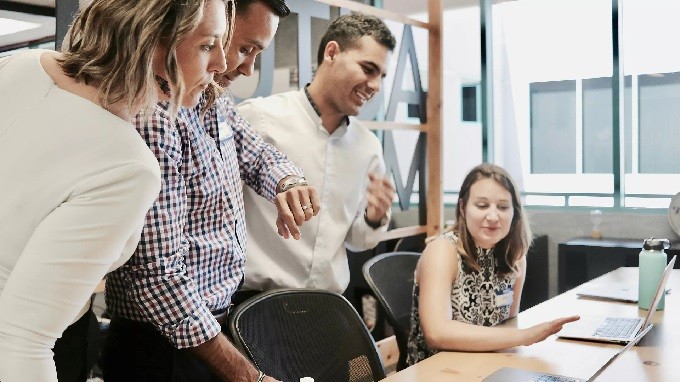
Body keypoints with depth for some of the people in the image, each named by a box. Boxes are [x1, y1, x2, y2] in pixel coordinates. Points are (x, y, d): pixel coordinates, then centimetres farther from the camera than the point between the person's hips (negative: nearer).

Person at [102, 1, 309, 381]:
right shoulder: (154, 118, -26)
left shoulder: (219, 103, 2)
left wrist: (288, 184, -8)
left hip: (218, 326, 9)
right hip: (166, 350, -8)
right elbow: (158, 275, -28)